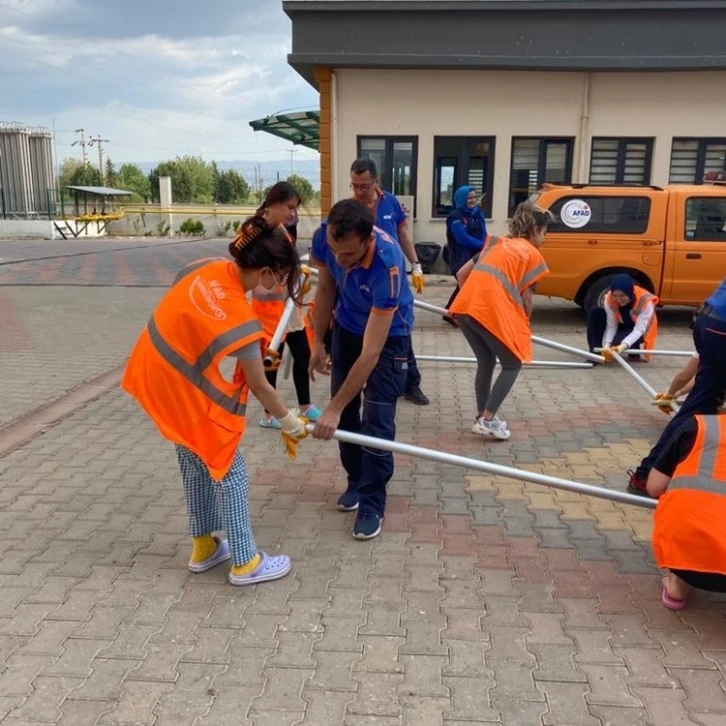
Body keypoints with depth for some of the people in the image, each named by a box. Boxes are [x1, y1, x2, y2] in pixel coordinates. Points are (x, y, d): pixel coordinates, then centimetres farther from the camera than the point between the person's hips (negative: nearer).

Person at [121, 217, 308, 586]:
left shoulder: (207, 267, -6)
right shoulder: (239, 316, -27)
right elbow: (258, 387, -18)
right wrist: (290, 423, -4)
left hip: (155, 373, 9)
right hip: (181, 388, -9)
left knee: (196, 463, 20)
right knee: (228, 470, 4)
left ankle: (203, 547, 33)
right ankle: (245, 562, 15)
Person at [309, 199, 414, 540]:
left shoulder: (387, 264, -41)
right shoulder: (324, 238, -26)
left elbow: (371, 352, -40)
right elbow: (326, 288, -3)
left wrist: (333, 408, -38)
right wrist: (318, 342, 0)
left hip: (388, 334, -5)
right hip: (346, 327, 5)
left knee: (376, 421, -7)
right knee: (346, 413, 10)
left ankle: (372, 503, 8)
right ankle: (356, 481, 29)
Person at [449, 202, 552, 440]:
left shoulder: (497, 243, 27)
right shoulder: (533, 254, 11)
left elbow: (462, 274, 23)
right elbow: (527, 298, 4)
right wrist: (523, 324, 21)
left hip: (464, 308, 6)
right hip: (492, 312, -6)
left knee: (486, 362, 22)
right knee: (513, 364, 11)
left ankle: (483, 417, 27)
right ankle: (487, 420, 5)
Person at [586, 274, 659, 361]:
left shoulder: (645, 301, -32)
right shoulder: (610, 299, -22)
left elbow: (639, 329, -36)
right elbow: (611, 326, -19)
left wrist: (623, 346, -51)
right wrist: (607, 344, -37)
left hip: (638, 333, -4)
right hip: (622, 326, 4)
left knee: (618, 341, -35)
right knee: (595, 313, -21)